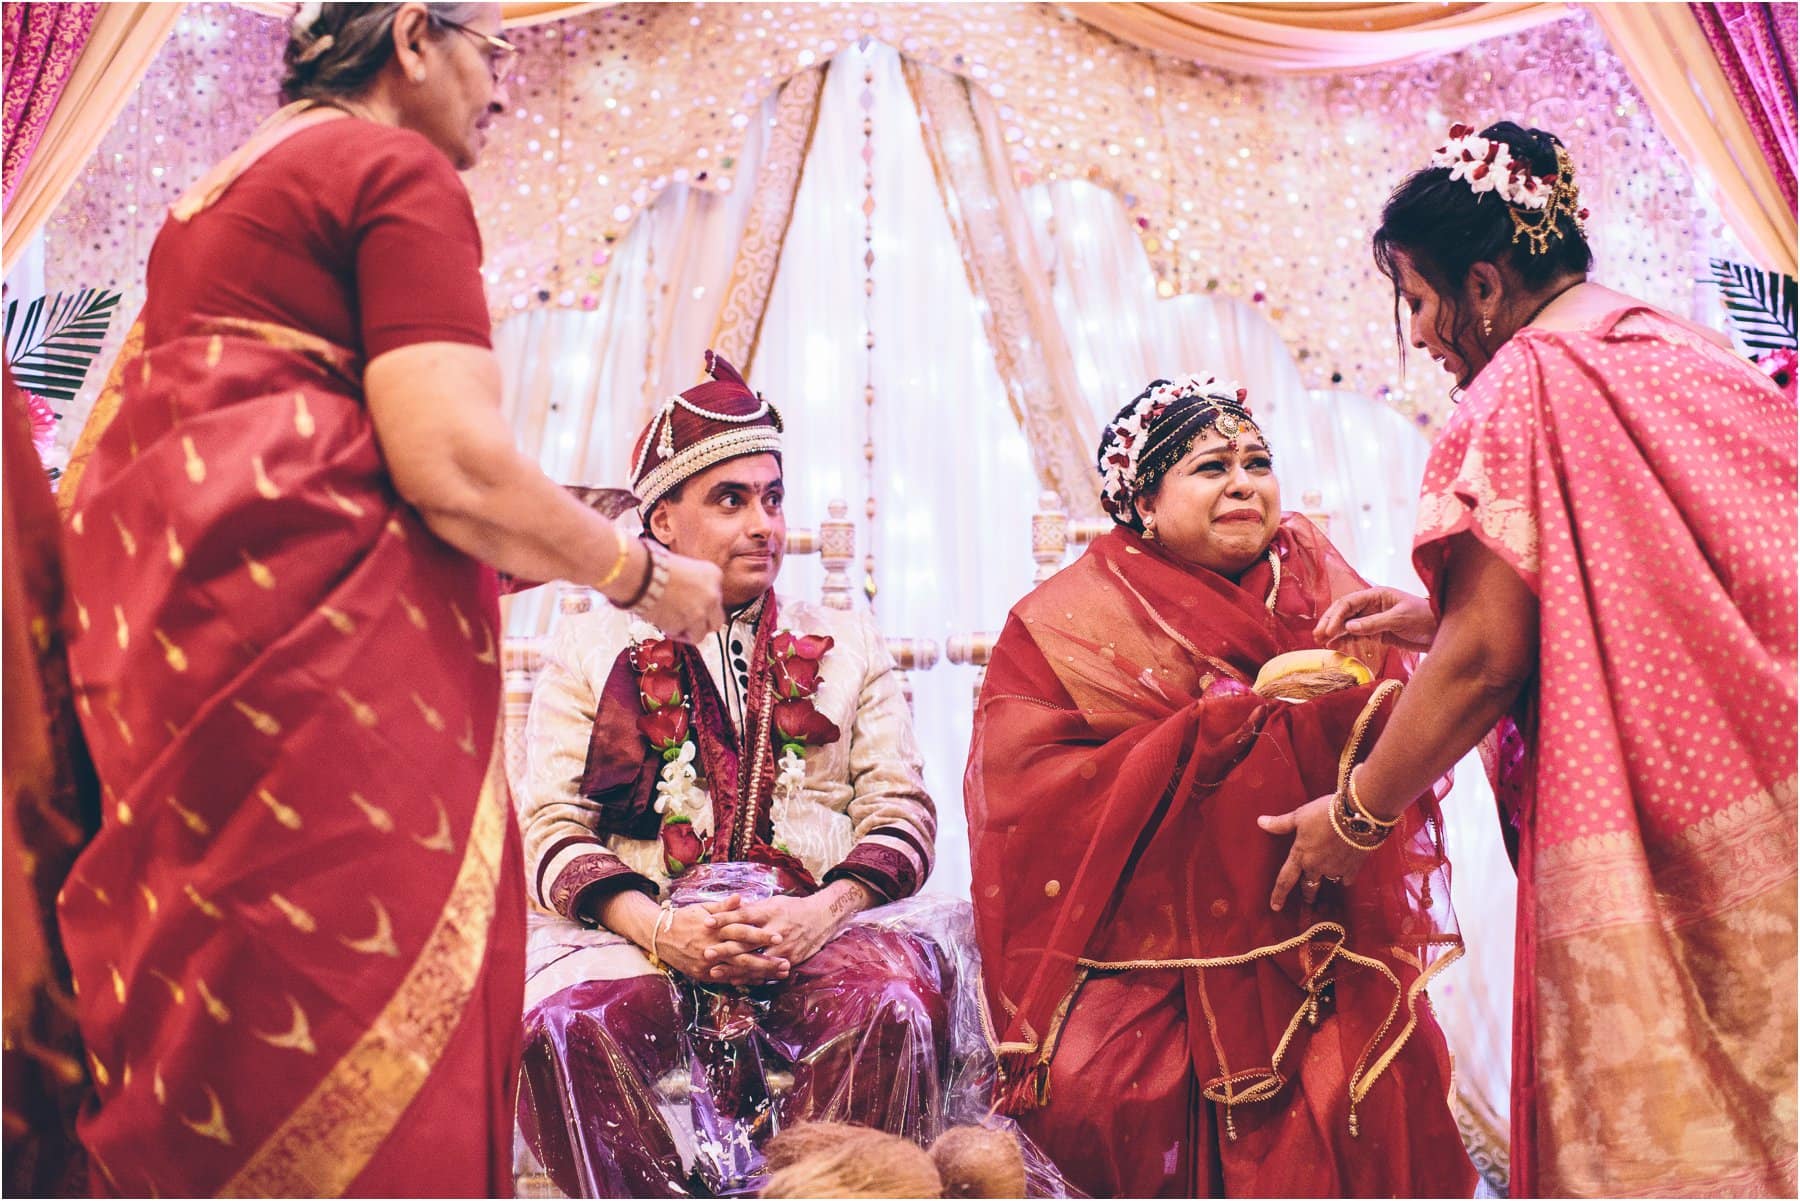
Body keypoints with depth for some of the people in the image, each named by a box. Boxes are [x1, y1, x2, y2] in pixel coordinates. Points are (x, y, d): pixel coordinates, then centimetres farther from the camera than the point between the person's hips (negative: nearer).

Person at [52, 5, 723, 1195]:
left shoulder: (224, 188, 25)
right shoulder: (402, 172, -2)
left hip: (165, 615, 10)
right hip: (316, 618, -10)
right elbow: (452, 465, -16)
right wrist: (647, 575, -1)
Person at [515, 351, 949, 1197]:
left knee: (890, 1007, -32)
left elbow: (901, 814, 9)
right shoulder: (588, 648, 15)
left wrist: (822, 911, -12)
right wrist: (658, 926, -15)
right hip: (640, 937, 0)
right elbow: (552, 828, 4)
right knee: (574, 1022, -33)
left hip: (822, 931, 1)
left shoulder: (847, 644, 19)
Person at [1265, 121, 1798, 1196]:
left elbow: (1486, 659, -15)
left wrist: (1355, 816, -4)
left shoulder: (1519, 392, -12)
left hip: (1643, 848, -8)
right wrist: (1443, 617, 18)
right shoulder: (1688, 352, 13)